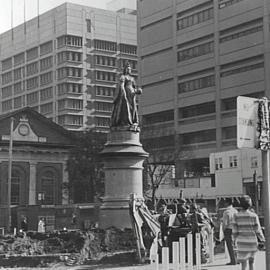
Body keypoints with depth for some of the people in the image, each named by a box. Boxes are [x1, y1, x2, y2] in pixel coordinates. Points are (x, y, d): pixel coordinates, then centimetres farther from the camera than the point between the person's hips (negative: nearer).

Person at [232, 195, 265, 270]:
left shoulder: (236, 216, -5)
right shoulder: (254, 215, -6)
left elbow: (234, 231, -3)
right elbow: (258, 230, -3)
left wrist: (236, 240, 12)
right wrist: (263, 239, 14)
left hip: (242, 242, -1)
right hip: (252, 241, 1)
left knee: (243, 263, 1)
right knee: (251, 261, 20)